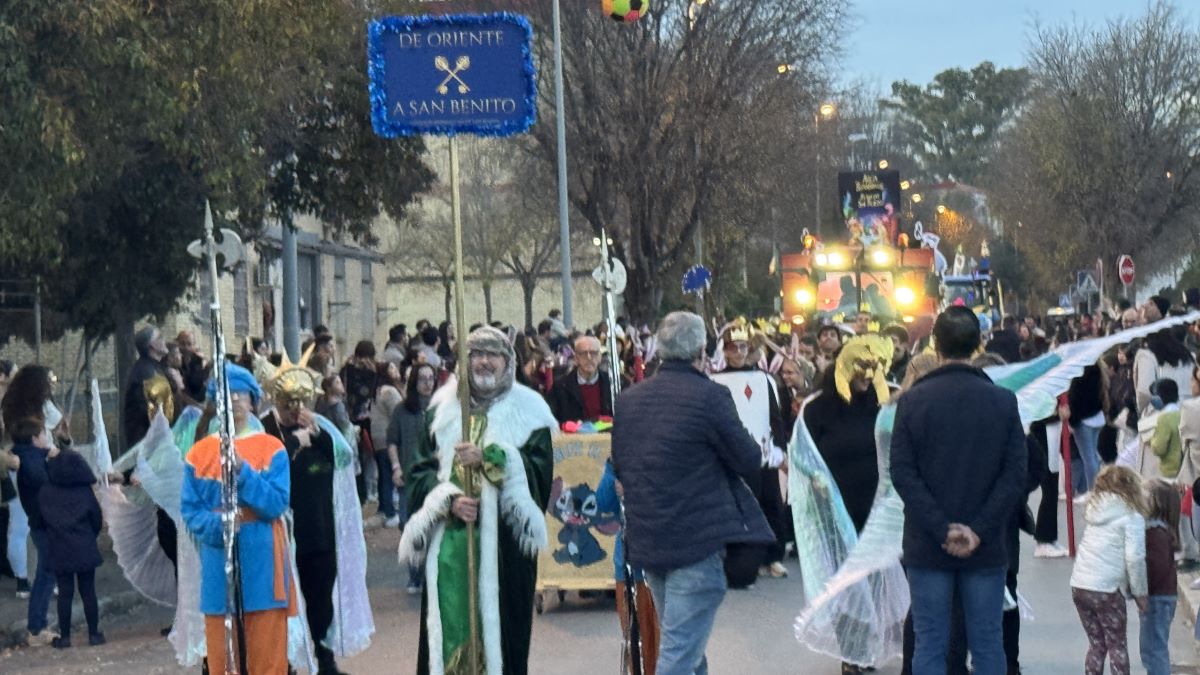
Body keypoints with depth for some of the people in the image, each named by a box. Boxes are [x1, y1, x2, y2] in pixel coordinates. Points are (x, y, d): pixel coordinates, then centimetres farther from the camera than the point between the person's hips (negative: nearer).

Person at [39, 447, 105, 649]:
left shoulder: (45, 494, -7)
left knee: (65, 593, 6)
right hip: (85, 550, 0)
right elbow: (96, 519, 2)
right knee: (88, 592, 8)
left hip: (60, 551, 0)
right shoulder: (86, 492, -7)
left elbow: (43, 519, 3)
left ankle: (64, 636, 8)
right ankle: (94, 634, 13)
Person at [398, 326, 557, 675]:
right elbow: (419, 471, 7)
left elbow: (539, 470, -6)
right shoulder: (442, 407, 11)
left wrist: (488, 459, -17)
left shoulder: (528, 410, 5)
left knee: (500, 630, -3)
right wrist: (449, 499, -10)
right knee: (450, 629, -1)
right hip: (449, 544, 2)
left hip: (503, 540, -2)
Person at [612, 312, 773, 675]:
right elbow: (750, 463, -9)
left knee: (682, 642, 21)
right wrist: (756, 449, 13)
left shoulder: (628, 399, 6)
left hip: (646, 537, 7)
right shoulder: (709, 396, -14)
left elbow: (619, 467, 16)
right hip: (697, 539, -7)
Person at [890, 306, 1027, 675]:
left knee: (929, 644, 4)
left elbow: (902, 472, -8)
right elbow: (1015, 474, -7)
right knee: (986, 644, 7)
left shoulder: (913, 400, -3)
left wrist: (941, 529, -10)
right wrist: (980, 530, -9)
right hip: (986, 548, 1)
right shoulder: (1003, 401, -1)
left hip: (927, 547, -1)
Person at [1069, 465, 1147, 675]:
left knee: (1096, 644, 17)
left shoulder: (1095, 509, 12)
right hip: (1106, 589, -5)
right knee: (1117, 646, 8)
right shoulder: (1131, 516, -5)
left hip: (1079, 586, 5)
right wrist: (1139, 593, -3)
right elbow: (1135, 557, -12)